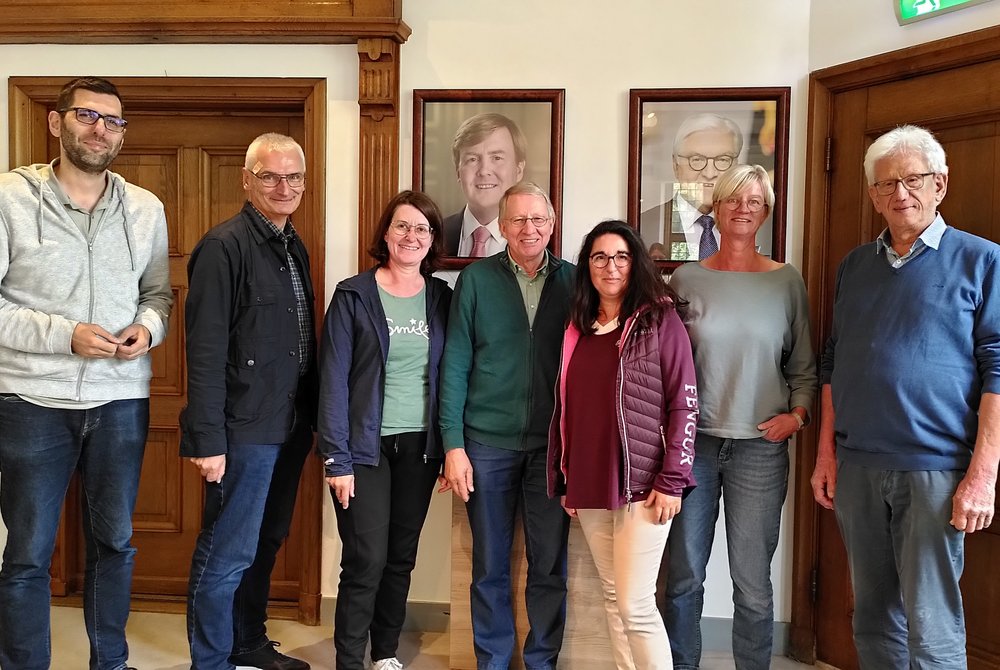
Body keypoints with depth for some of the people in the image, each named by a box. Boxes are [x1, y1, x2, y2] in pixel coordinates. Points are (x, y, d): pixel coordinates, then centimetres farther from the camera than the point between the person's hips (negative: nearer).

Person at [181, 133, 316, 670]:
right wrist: (207, 439, -20)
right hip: (245, 429, -8)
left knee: (265, 544, 19)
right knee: (227, 553, 1)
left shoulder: (294, 248, 12)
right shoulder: (225, 246, -13)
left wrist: (310, 417, 13)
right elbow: (205, 351, -17)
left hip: (291, 424, 8)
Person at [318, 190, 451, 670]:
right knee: (366, 559, -5)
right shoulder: (354, 295, -5)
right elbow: (333, 379, -8)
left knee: (402, 557, 12)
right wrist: (337, 458, -13)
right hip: (366, 446, -3)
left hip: (420, 446, 4)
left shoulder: (442, 298, 6)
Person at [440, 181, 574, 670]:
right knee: (490, 566, 10)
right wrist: (453, 444, -6)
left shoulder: (573, 280, 2)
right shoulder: (476, 279, 0)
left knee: (550, 565, 8)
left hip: (553, 445, 1)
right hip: (487, 444, 0)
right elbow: (454, 364, -2)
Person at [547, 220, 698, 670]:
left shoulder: (659, 319, -4)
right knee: (612, 598, 13)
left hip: (641, 485, -5)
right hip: (589, 487, 6)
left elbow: (684, 404, -8)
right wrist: (565, 481, 13)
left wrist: (671, 481, -13)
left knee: (635, 604, -6)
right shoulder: (578, 328, 13)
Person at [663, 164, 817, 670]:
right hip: (692, 441, 1)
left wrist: (798, 414, -5)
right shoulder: (687, 279, 4)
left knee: (753, 585, 3)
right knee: (683, 577, 7)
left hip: (760, 447, 0)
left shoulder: (787, 282, 4)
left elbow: (804, 367, 10)